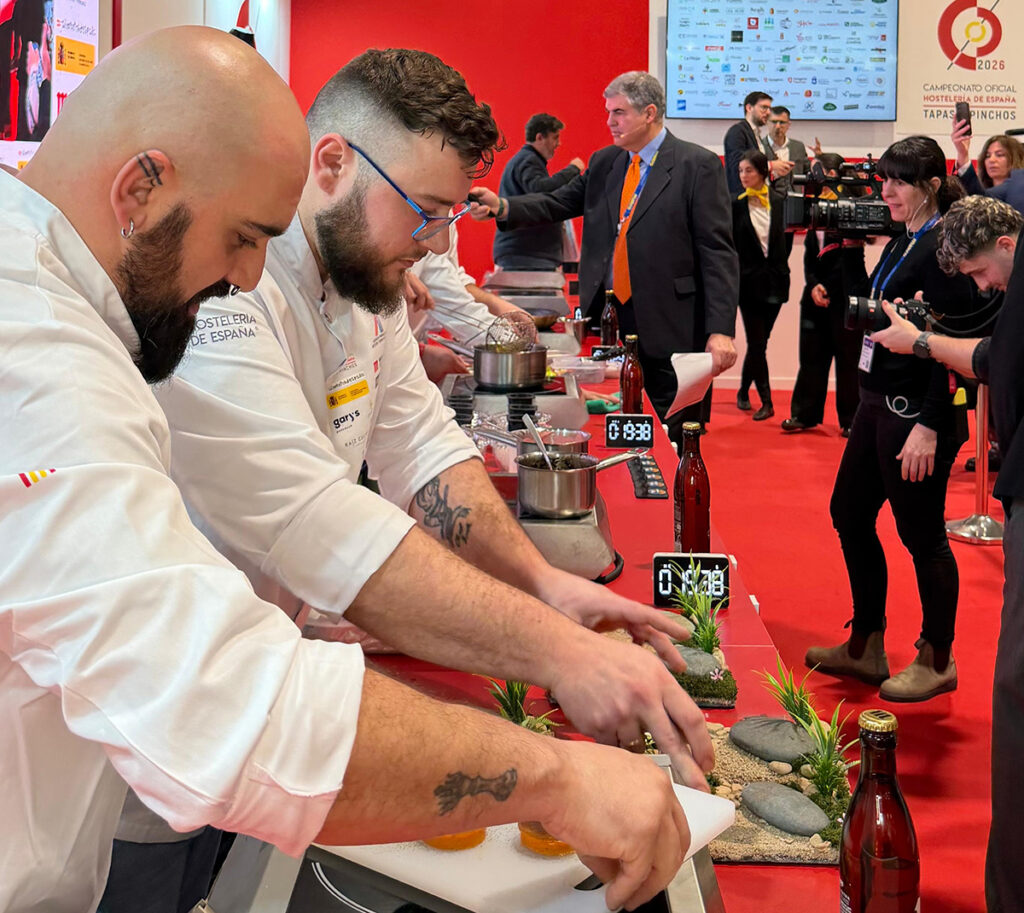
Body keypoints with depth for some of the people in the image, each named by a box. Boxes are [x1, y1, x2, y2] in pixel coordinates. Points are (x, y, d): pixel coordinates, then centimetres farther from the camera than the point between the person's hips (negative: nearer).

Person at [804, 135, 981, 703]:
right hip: (879, 400, 10)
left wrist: (928, 426, -23)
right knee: (849, 513, 15)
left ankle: (937, 660, 17)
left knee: (921, 534, 1)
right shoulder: (901, 243, 13)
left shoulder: (943, 248, -15)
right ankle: (865, 647, 27)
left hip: (917, 410, -10)